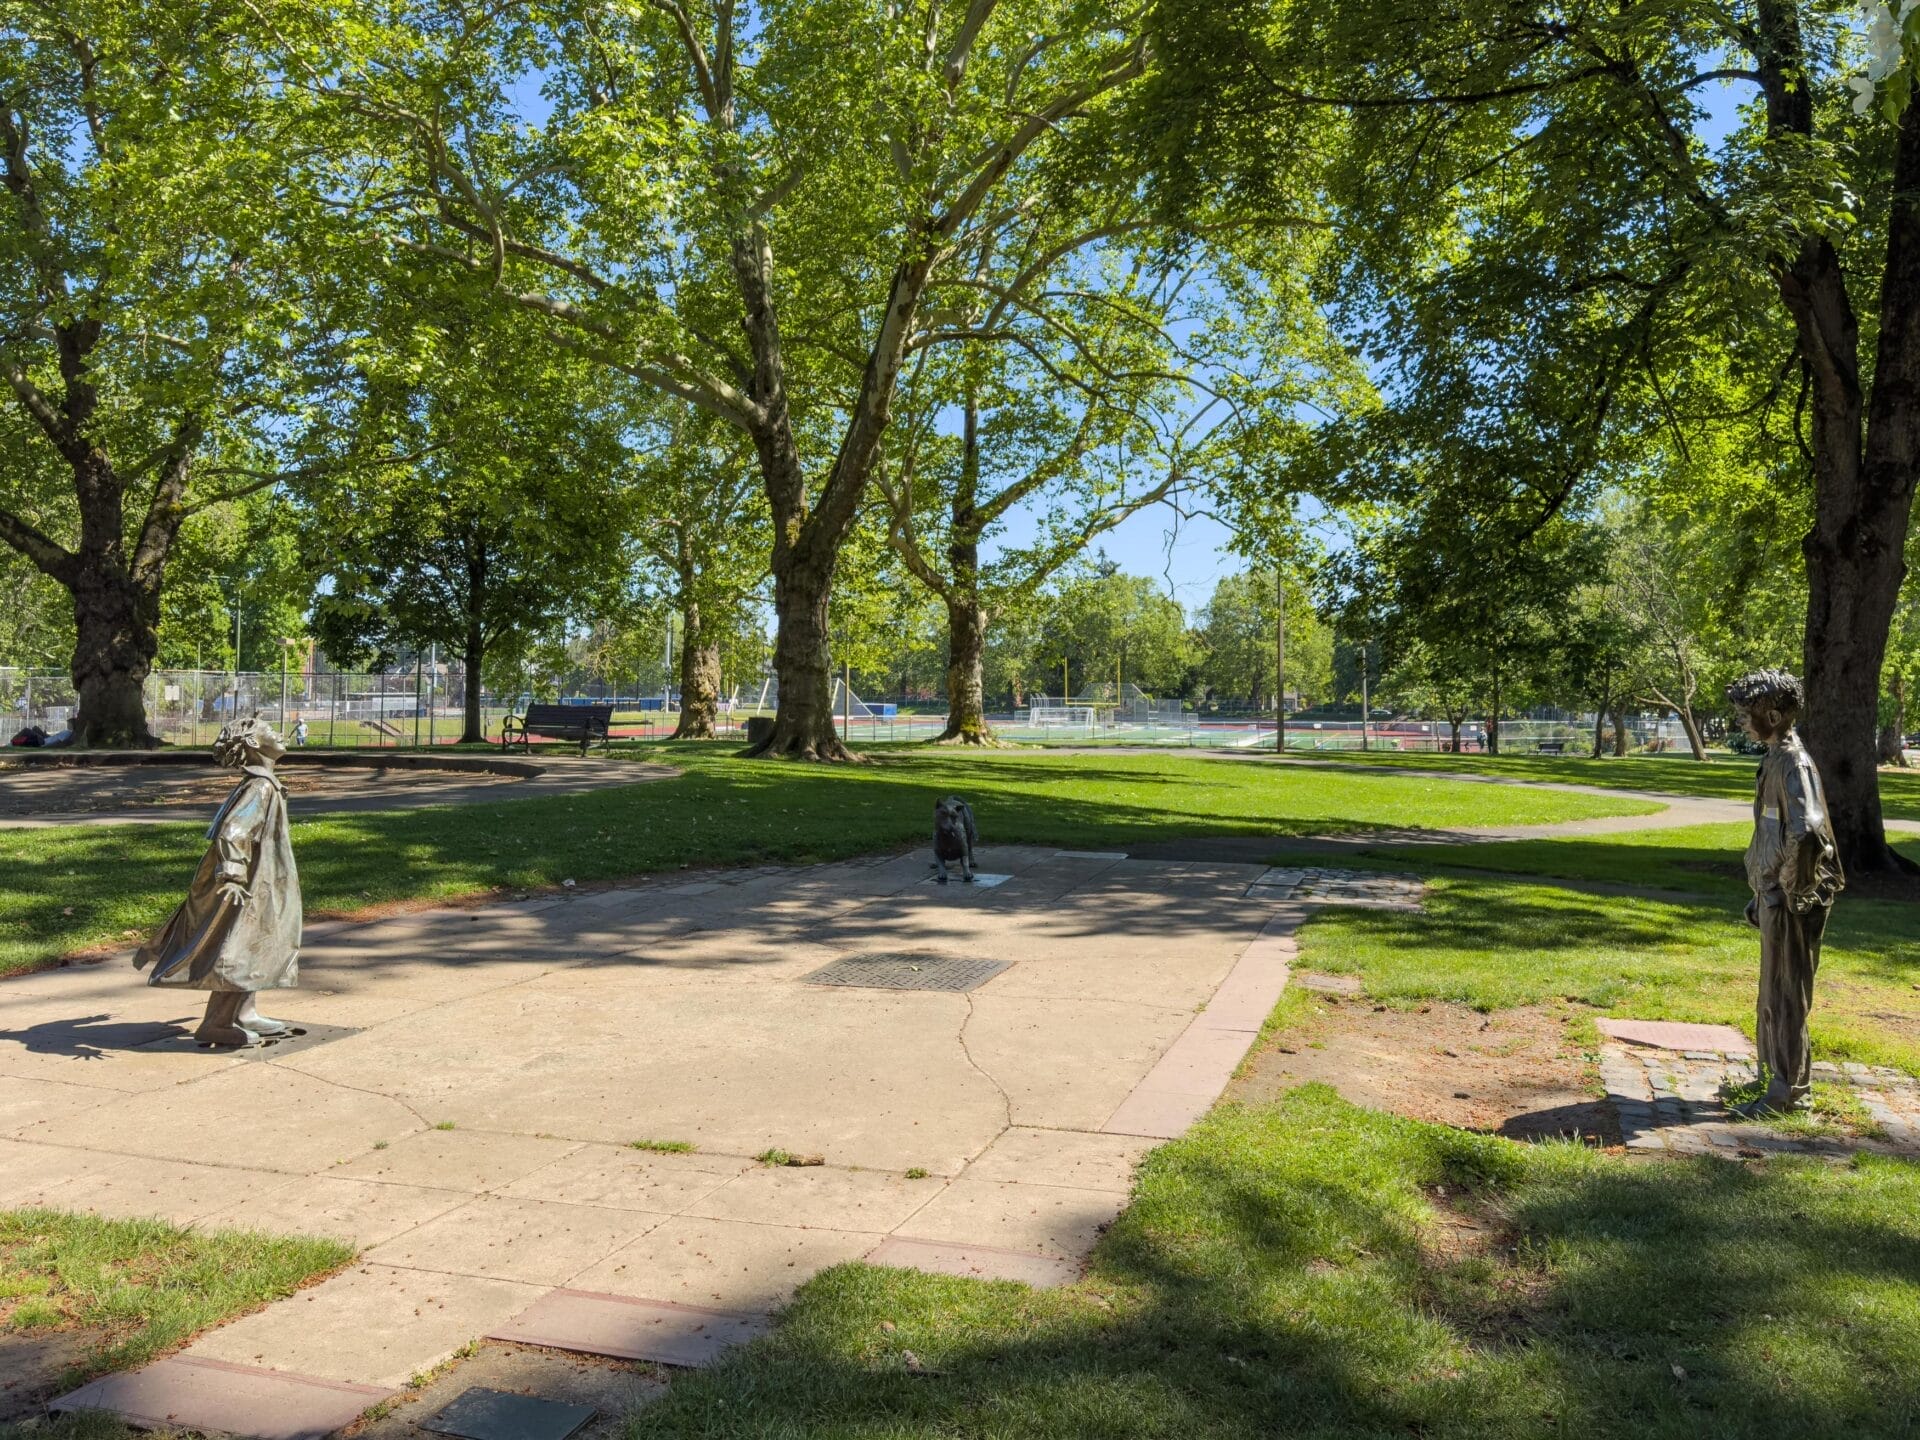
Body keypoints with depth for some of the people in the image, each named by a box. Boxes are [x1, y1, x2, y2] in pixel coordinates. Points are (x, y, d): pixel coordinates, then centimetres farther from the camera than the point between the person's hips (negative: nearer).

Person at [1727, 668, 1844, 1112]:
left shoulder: (1794, 762, -18)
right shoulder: (1776, 757, 12)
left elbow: (1805, 834, -32)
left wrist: (1792, 891, -21)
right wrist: (1762, 892, 22)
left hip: (1789, 904, -10)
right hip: (1774, 896, 10)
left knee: (1786, 995, -1)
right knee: (1772, 992, 19)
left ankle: (1789, 1090, 9)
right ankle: (1774, 1076, 32)